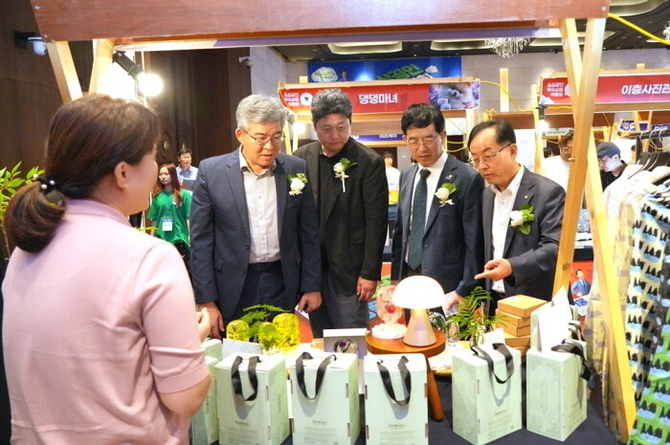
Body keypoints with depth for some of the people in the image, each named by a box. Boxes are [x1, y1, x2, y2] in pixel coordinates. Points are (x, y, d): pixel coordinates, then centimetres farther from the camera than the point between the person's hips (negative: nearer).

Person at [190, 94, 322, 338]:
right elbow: (201, 240, -3)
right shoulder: (211, 171, -5)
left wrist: (312, 287, 5)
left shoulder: (296, 169, 0)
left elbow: (308, 233, 6)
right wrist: (207, 301, -4)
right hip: (233, 290, -1)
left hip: (284, 286, 2)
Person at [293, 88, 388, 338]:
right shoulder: (301, 158, 3)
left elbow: (376, 222, -7)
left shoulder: (369, 162, -7)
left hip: (349, 269, -3)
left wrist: (370, 273, -9)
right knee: (320, 339, 14)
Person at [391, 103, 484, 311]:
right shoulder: (406, 176, 8)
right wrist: (395, 278, 9)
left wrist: (464, 292, -12)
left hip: (446, 286, -5)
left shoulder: (467, 178, -12)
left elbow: (475, 243, -11)